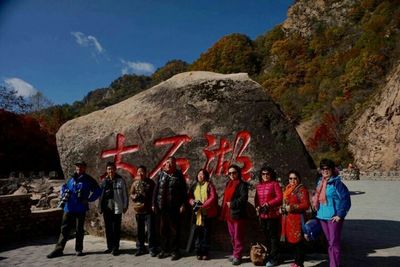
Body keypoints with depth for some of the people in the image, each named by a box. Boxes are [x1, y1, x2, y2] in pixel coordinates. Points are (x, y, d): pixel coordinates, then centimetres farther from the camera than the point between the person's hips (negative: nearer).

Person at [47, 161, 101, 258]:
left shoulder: (88, 180, -2)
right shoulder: (71, 179, 11)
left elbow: (98, 191, -1)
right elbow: (64, 187, 26)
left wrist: (89, 199, -8)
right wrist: (64, 195, 8)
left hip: (81, 209, -3)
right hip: (69, 208, 3)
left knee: (79, 230, 7)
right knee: (64, 229, 6)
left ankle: (78, 249, 18)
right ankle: (59, 249, 12)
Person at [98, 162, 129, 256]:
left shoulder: (120, 180, -4)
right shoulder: (104, 181, 7)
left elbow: (125, 194, -3)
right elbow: (101, 194, 10)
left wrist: (125, 206, -5)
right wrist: (100, 206, 6)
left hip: (117, 208, -4)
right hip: (106, 208, 4)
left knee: (116, 229, 0)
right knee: (108, 228, 12)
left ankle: (115, 248, 8)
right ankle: (110, 247, 23)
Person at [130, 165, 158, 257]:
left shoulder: (151, 182, -2)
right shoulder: (135, 183, 10)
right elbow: (131, 194, 15)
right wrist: (134, 196, -7)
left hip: (149, 210, -4)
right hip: (138, 211, 4)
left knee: (151, 231, -3)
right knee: (140, 231, 14)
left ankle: (152, 249, 8)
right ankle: (140, 248, 26)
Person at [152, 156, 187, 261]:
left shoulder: (179, 176, 1)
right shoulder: (161, 175, 8)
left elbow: (184, 191, -1)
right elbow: (156, 190, 8)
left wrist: (183, 205, -7)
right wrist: (154, 204, 4)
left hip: (174, 208, -3)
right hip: (162, 207, 3)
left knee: (174, 230, 3)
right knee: (163, 230, 10)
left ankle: (175, 251, 14)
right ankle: (165, 250, 23)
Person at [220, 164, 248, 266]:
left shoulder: (242, 184, -7)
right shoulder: (228, 184, 17)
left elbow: (243, 198, -19)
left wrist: (232, 204, -17)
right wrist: (224, 212, 12)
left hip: (238, 214, -8)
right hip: (229, 214, 8)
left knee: (238, 236, -1)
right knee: (232, 236, 15)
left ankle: (237, 256, 7)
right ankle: (235, 253, 27)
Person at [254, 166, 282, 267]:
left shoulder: (274, 184, -5)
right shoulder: (258, 186, 11)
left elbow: (279, 197, -12)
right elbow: (256, 199, 16)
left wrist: (269, 204, -20)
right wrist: (257, 207, -3)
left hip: (273, 214, -6)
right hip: (262, 215, 6)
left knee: (273, 236, -1)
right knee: (266, 236, 14)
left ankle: (274, 258, 7)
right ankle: (269, 255, 26)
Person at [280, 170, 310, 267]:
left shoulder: (302, 189, -9)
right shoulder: (287, 188, 16)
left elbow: (306, 205, -15)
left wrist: (292, 207, -19)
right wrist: (282, 208, 10)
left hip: (297, 218, -8)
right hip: (288, 218, 8)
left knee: (298, 241, -2)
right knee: (292, 240, 13)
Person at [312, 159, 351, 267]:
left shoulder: (336, 183, -13)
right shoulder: (320, 182, 9)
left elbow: (346, 200, -15)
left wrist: (340, 215, -17)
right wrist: (318, 213, 16)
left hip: (334, 218, -7)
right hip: (323, 217, 7)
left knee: (334, 243, -2)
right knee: (329, 242, 17)